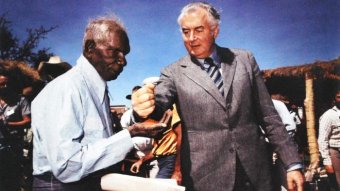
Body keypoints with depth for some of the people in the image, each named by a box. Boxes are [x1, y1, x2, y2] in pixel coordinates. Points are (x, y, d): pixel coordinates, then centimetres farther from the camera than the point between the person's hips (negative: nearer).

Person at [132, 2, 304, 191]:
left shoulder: (245, 60, 4)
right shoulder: (173, 73, 0)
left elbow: (268, 115, 5)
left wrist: (292, 163, 2)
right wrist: (144, 108, -41)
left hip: (254, 170, 2)